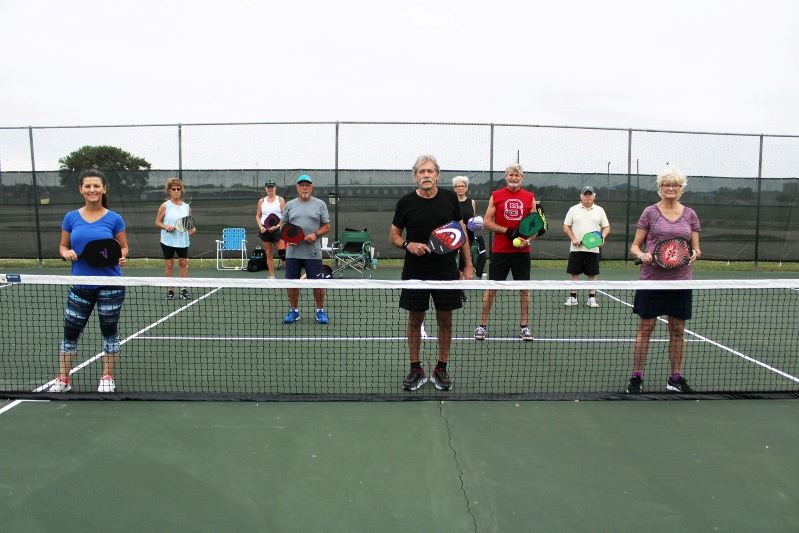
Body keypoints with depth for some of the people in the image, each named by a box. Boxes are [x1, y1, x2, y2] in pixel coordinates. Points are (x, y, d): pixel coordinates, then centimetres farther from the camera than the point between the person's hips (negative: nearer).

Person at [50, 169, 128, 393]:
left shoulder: (114, 219, -3)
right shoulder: (71, 217, 3)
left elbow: (124, 248, 4)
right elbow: (63, 246, 11)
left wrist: (120, 257, -17)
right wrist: (66, 253, -11)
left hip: (110, 285, -2)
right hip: (81, 286, 2)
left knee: (109, 330, 9)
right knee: (70, 332, 7)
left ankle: (108, 377, 23)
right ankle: (62, 379, 21)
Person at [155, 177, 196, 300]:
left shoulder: (186, 207, 5)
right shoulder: (165, 206, -2)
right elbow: (157, 222, 1)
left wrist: (192, 229, -5)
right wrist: (166, 227, -16)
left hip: (183, 241, 2)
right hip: (168, 240, -2)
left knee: (184, 264, 3)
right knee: (169, 265, 4)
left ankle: (184, 290, 10)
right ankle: (170, 291, 12)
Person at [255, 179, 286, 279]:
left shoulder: (280, 200, 2)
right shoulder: (261, 201, 11)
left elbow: (285, 215, -3)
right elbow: (258, 216, 14)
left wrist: (277, 226, -16)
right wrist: (260, 226, -3)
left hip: (277, 229, -3)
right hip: (265, 230, 3)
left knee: (282, 252, -12)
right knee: (269, 254, 6)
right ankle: (272, 276, 12)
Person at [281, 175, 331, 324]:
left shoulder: (320, 204, 4)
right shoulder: (290, 204, 10)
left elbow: (326, 226, 4)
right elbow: (283, 225, 14)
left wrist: (316, 234, -13)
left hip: (313, 252, -2)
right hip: (293, 252, 2)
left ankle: (320, 311, 15)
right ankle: (293, 310, 21)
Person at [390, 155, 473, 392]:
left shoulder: (450, 198, 1)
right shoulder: (406, 202, -3)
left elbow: (461, 231, 9)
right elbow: (393, 236, 6)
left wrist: (468, 265, 4)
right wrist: (408, 245, -16)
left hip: (447, 271, 1)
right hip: (415, 272, -1)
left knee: (445, 321, 7)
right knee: (415, 320, 6)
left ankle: (441, 369, 20)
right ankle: (416, 370, 19)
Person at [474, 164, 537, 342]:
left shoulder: (530, 197, 7)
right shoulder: (496, 196, 3)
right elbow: (486, 222, -1)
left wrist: (528, 240, -11)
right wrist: (507, 231, -13)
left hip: (522, 251, 2)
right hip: (500, 250, -1)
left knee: (524, 288, 5)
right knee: (491, 287, 2)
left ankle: (524, 326, 16)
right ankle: (483, 325, 11)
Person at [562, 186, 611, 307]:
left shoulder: (599, 210, 9)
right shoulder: (573, 209, 6)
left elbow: (606, 227, 10)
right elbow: (566, 227, 5)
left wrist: (602, 237, -9)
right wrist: (573, 238, -9)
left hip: (593, 248, 1)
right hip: (576, 248, 0)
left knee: (592, 274, 3)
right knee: (574, 273, 2)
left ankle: (592, 298, 11)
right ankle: (573, 297, 10)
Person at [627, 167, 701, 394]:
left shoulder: (690, 214, 9)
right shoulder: (650, 212, 1)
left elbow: (696, 248, 12)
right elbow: (635, 246, 3)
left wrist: (695, 254, -10)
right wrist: (642, 255, -17)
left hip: (681, 280, 3)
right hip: (651, 279, -3)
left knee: (678, 331, 10)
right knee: (645, 329, 1)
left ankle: (676, 378, 22)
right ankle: (637, 377, 10)